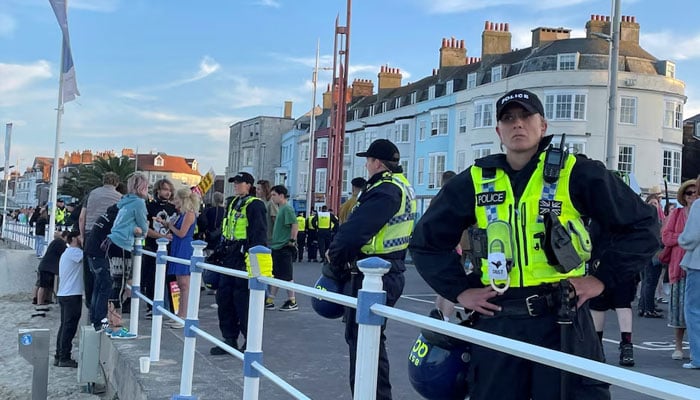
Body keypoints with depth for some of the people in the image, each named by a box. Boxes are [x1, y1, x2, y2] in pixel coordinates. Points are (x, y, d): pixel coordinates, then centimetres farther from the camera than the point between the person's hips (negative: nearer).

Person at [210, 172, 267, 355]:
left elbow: (259, 234, -15)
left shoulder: (255, 205, -9)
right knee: (224, 297, 9)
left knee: (243, 300, -4)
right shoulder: (232, 204, 18)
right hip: (230, 257, 9)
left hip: (245, 258, -9)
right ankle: (229, 339, 18)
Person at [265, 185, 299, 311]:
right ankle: (269, 301, 16)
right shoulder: (280, 208, 15)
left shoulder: (287, 208, -13)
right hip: (276, 247, 9)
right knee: (274, 275, 11)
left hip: (284, 248, -9)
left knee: (286, 276, -3)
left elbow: (295, 225, -21)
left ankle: (292, 302, 6)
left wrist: (292, 240, -19)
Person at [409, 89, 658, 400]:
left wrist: (603, 278, -2)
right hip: (497, 322, 3)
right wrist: (459, 289, 5)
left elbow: (641, 226, 4)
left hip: (562, 320, -2)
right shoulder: (475, 182, 6)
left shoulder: (576, 173, -1)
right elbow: (427, 240, 14)